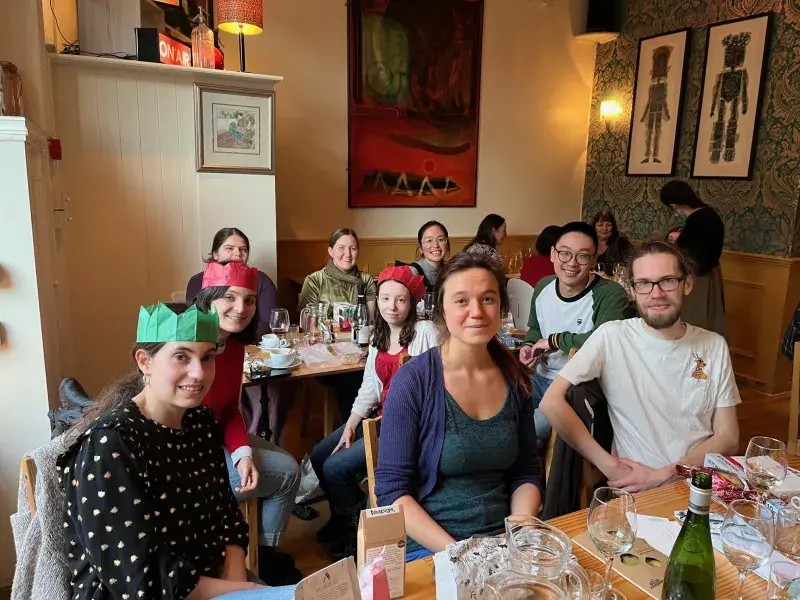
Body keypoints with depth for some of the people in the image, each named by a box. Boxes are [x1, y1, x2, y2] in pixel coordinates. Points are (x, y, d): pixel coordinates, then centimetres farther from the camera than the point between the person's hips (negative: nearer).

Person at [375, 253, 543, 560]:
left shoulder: (514, 378, 2)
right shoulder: (412, 380, -12)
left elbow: (526, 473, 9)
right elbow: (392, 489, -10)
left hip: (503, 543, 4)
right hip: (428, 548, -4)